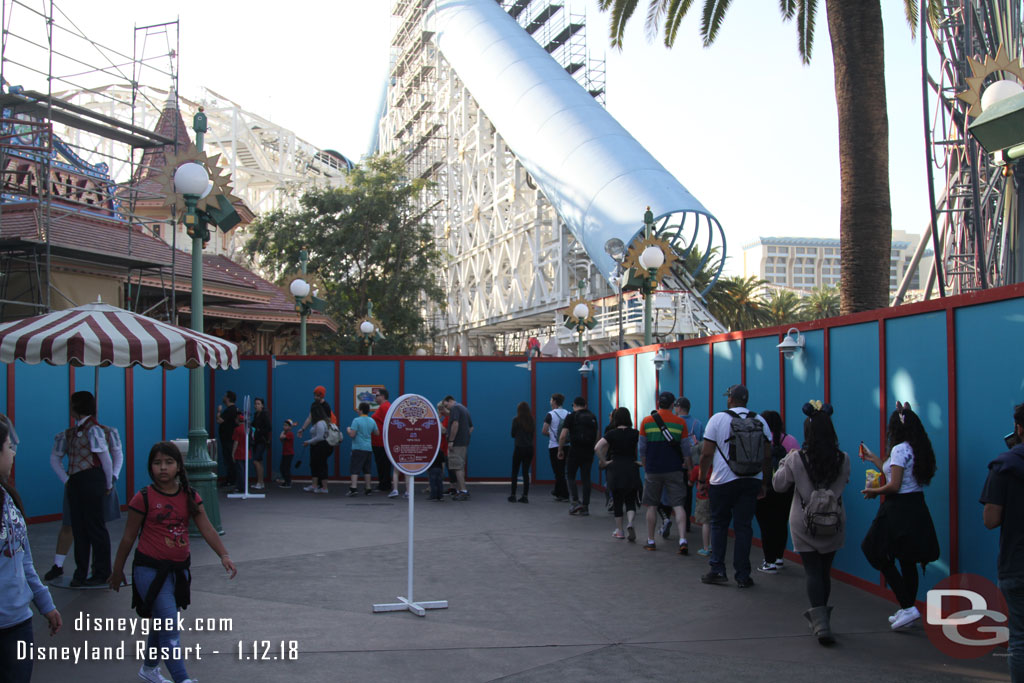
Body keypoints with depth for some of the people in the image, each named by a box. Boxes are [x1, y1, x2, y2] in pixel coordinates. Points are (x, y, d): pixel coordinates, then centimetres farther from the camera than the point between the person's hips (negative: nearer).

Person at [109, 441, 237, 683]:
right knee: (170, 626, -12)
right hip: (150, 570, -5)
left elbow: (207, 529, -5)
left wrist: (224, 555, -18)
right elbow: (129, 538, -3)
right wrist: (118, 570, 4)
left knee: (163, 624, 21)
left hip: (179, 569, 5)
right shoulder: (143, 499, -11)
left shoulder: (190, 497, 0)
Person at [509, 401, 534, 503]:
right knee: (526, 472, 7)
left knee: (514, 472, 5)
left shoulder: (516, 420, -8)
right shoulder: (531, 420, 3)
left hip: (519, 448, -4)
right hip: (529, 448, 4)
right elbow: (532, 434, 8)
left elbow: (513, 434, -2)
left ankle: (513, 495, 5)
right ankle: (525, 496, 3)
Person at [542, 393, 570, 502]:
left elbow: (544, 431, -13)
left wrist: (549, 434, 6)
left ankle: (565, 495, -3)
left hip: (554, 446, -5)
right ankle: (557, 492, 28)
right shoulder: (568, 414, 5)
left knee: (559, 471, 0)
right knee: (560, 470, 18)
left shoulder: (550, 414, -10)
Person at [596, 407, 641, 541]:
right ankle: (630, 523, -17)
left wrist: (603, 462, -7)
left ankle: (619, 530, 16)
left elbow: (597, 448, -16)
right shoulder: (635, 434, 0)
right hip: (632, 470, 1)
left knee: (617, 501, 11)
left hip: (616, 469, -1)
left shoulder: (611, 433, -4)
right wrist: (642, 461, 2)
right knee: (631, 500, 8)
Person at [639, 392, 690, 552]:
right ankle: (683, 540, -12)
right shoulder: (680, 422, -1)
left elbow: (642, 448, 4)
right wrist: (686, 467, 15)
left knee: (652, 506, 10)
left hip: (653, 470, 0)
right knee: (678, 505, 0)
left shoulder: (647, 421, -1)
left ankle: (650, 541, 16)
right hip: (674, 470, 0)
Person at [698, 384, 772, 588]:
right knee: (744, 526, 6)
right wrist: (764, 483, 15)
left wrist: (702, 480, 3)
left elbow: (707, 454, -6)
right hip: (752, 480, 3)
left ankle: (717, 569, 6)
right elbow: (767, 456, 7)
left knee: (719, 524, 11)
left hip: (723, 480, -2)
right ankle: (742, 575, 7)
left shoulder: (718, 419, -4)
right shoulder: (760, 421, 5)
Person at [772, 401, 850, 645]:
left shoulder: (796, 459, -12)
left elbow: (778, 485, 0)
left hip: (805, 525, -3)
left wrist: (785, 461, 12)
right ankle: (820, 620, 28)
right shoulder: (843, 460, -5)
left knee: (813, 572, -1)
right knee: (825, 571, 15)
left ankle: (820, 622, -14)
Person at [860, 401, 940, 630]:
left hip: (899, 510, -9)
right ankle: (907, 608, 21)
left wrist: (874, 492, -3)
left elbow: (894, 486, -19)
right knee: (908, 561, 14)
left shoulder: (900, 449, -16)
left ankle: (907, 607, -8)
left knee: (880, 557, -1)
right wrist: (875, 460, 29)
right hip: (917, 508, 9)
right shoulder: (917, 449, 11)